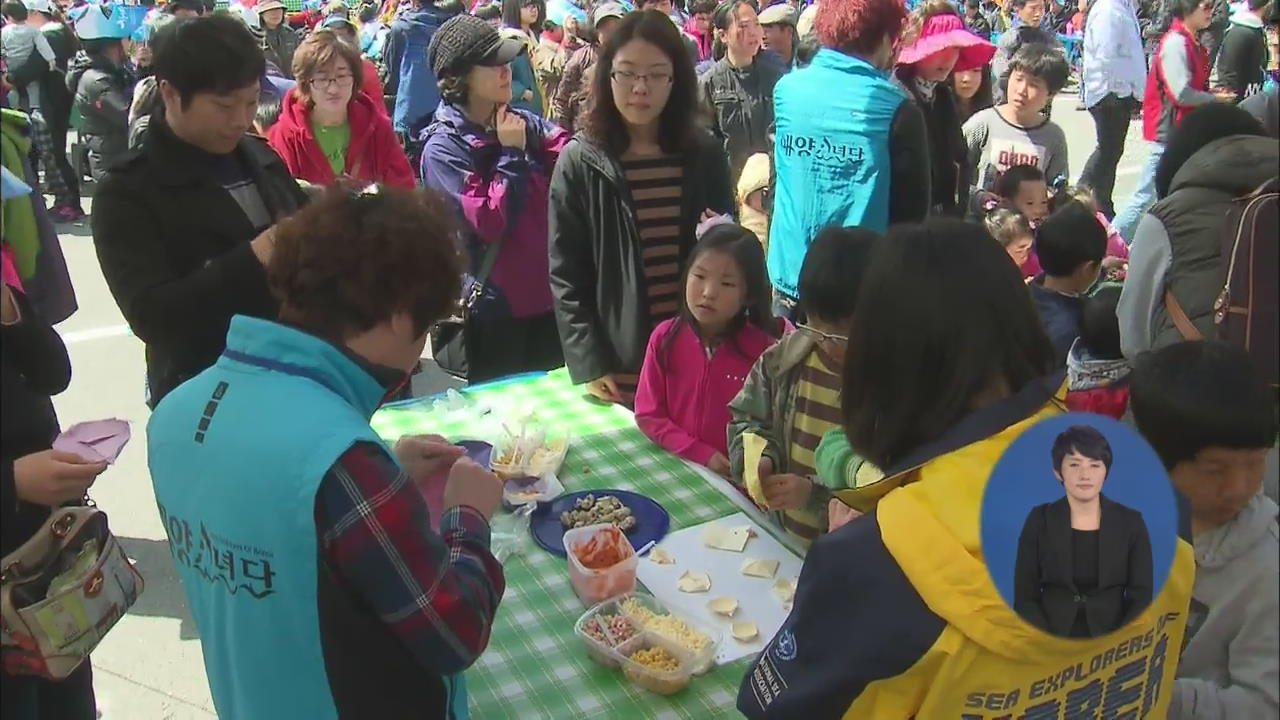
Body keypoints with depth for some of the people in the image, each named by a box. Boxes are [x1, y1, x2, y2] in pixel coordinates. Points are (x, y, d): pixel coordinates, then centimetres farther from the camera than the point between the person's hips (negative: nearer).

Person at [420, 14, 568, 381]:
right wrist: (512, 154, -14)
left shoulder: (526, 123, 4)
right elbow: (490, 222, -20)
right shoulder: (443, 147, -10)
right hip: (494, 308, -5)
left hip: (548, 295, 5)